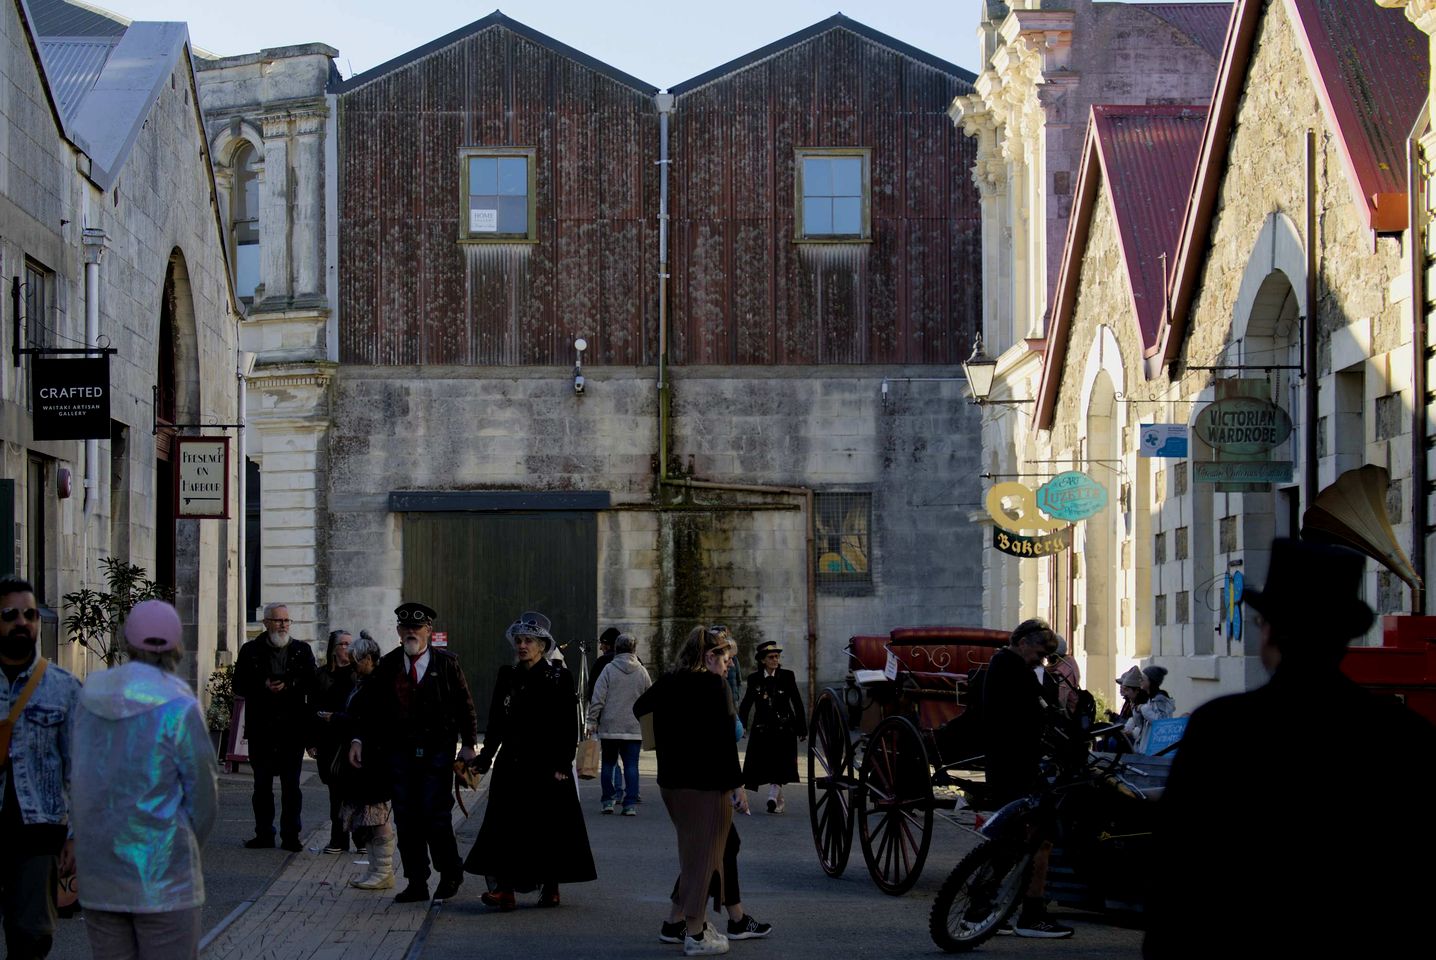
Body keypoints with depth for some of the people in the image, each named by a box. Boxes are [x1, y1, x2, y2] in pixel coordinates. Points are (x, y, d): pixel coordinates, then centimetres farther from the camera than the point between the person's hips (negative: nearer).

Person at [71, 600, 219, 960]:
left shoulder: (90, 696, 4)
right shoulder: (178, 707, -11)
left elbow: (86, 778, 9)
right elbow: (204, 793, -4)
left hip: (97, 878, 5)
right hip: (162, 877, -5)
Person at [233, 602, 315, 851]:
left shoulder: (302, 650, 8)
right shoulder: (251, 650, 7)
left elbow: (311, 682, 0)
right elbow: (240, 686, 2)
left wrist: (287, 685, -14)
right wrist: (264, 686, -14)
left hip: (293, 727, 0)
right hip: (261, 727, 0)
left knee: (291, 784, 1)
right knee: (262, 784, 5)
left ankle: (291, 835, 4)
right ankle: (264, 833, 12)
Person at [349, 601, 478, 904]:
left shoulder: (446, 663, 0)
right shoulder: (388, 665, 8)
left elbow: (465, 705, 3)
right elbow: (371, 707, 10)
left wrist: (469, 744, -3)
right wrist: (359, 739, 0)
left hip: (437, 752, -3)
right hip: (399, 751, 3)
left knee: (435, 816, -6)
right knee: (406, 819, 4)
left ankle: (450, 873, 14)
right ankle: (416, 884, 11)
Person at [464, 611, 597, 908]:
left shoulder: (559, 676, -2)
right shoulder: (507, 676, 9)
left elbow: (569, 725, -5)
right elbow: (496, 722, 12)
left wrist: (563, 764, -11)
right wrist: (485, 758, 4)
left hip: (547, 762, -3)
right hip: (513, 762, 3)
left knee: (550, 825, 3)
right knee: (506, 823, -5)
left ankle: (550, 886, 16)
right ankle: (504, 889, -8)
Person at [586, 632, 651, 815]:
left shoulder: (609, 669, -5)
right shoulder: (641, 672, 2)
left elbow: (597, 698, -8)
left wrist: (592, 720, -1)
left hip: (609, 727, -1)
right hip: (634, 728, 1)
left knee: (608, 764, 11)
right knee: (631, 765, 3)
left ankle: (607, 801, 11)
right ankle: (631, 804, -3)